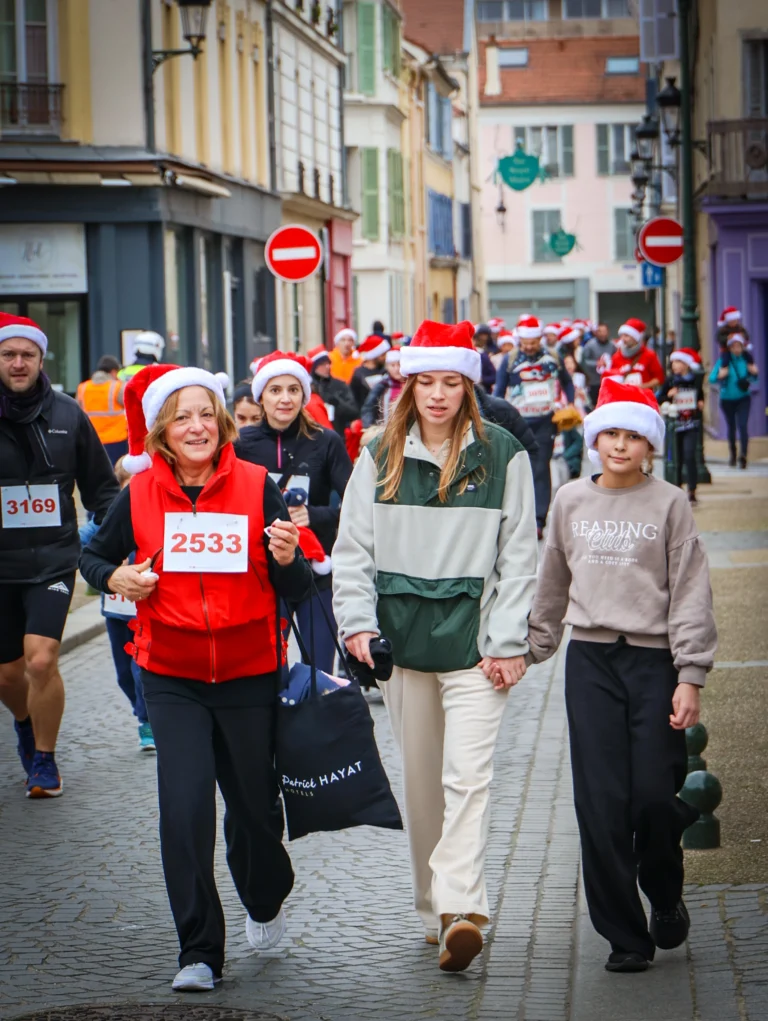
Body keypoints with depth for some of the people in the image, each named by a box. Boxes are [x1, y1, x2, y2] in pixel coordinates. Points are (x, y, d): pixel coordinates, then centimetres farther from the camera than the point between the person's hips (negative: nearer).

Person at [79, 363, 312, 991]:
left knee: (254, 805, 11)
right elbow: (93, 556, 15)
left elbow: (296, 590, -4)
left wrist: (286, 558, -25)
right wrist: (115, 578, -6)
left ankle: (266, 899, 43)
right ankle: (199, 952, 3)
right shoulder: (141, 494, -2)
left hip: (250, 674, 0)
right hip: (172, 678, 0)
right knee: (185, 811, -8)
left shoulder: (256, 486, -6)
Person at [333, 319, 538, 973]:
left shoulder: (502, 456, 1)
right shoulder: (381, 458, 9)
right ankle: (433, 909, 19)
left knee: (467, 778, -14)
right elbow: (352, 548, 10)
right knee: (421, 782, 10)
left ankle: (460, 910, -21)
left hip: (474, 639, -3)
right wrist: (357, 621, -3)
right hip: (402, 638, 3)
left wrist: (507, 642, -5)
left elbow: (519, 556, 1)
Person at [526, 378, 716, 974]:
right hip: (590, 661, 2)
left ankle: (666, 898, 23)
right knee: (601, 802, -3)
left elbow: (691, 594, -2)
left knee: (655, 796, -7)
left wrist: (690, 677, -9)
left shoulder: (670, 504, 1)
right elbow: (553, 586, 21)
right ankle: (624, 935, 5)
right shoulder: (571, 501, 10)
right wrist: (533, 649, 22)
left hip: (654, 661, -2)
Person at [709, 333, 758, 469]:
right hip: (727, 400, 0)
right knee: (731, 427, 13)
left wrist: (754, 373, -13)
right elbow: (711, 378, -10)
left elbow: (753, 379, 9)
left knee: (743, 425, -15)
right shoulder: (723, 361, -9)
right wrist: (720, 376, -30)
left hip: (743, 399, 0)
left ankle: (743, 455, -22)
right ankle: (733, 455, 30)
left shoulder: (746, 359, -3)